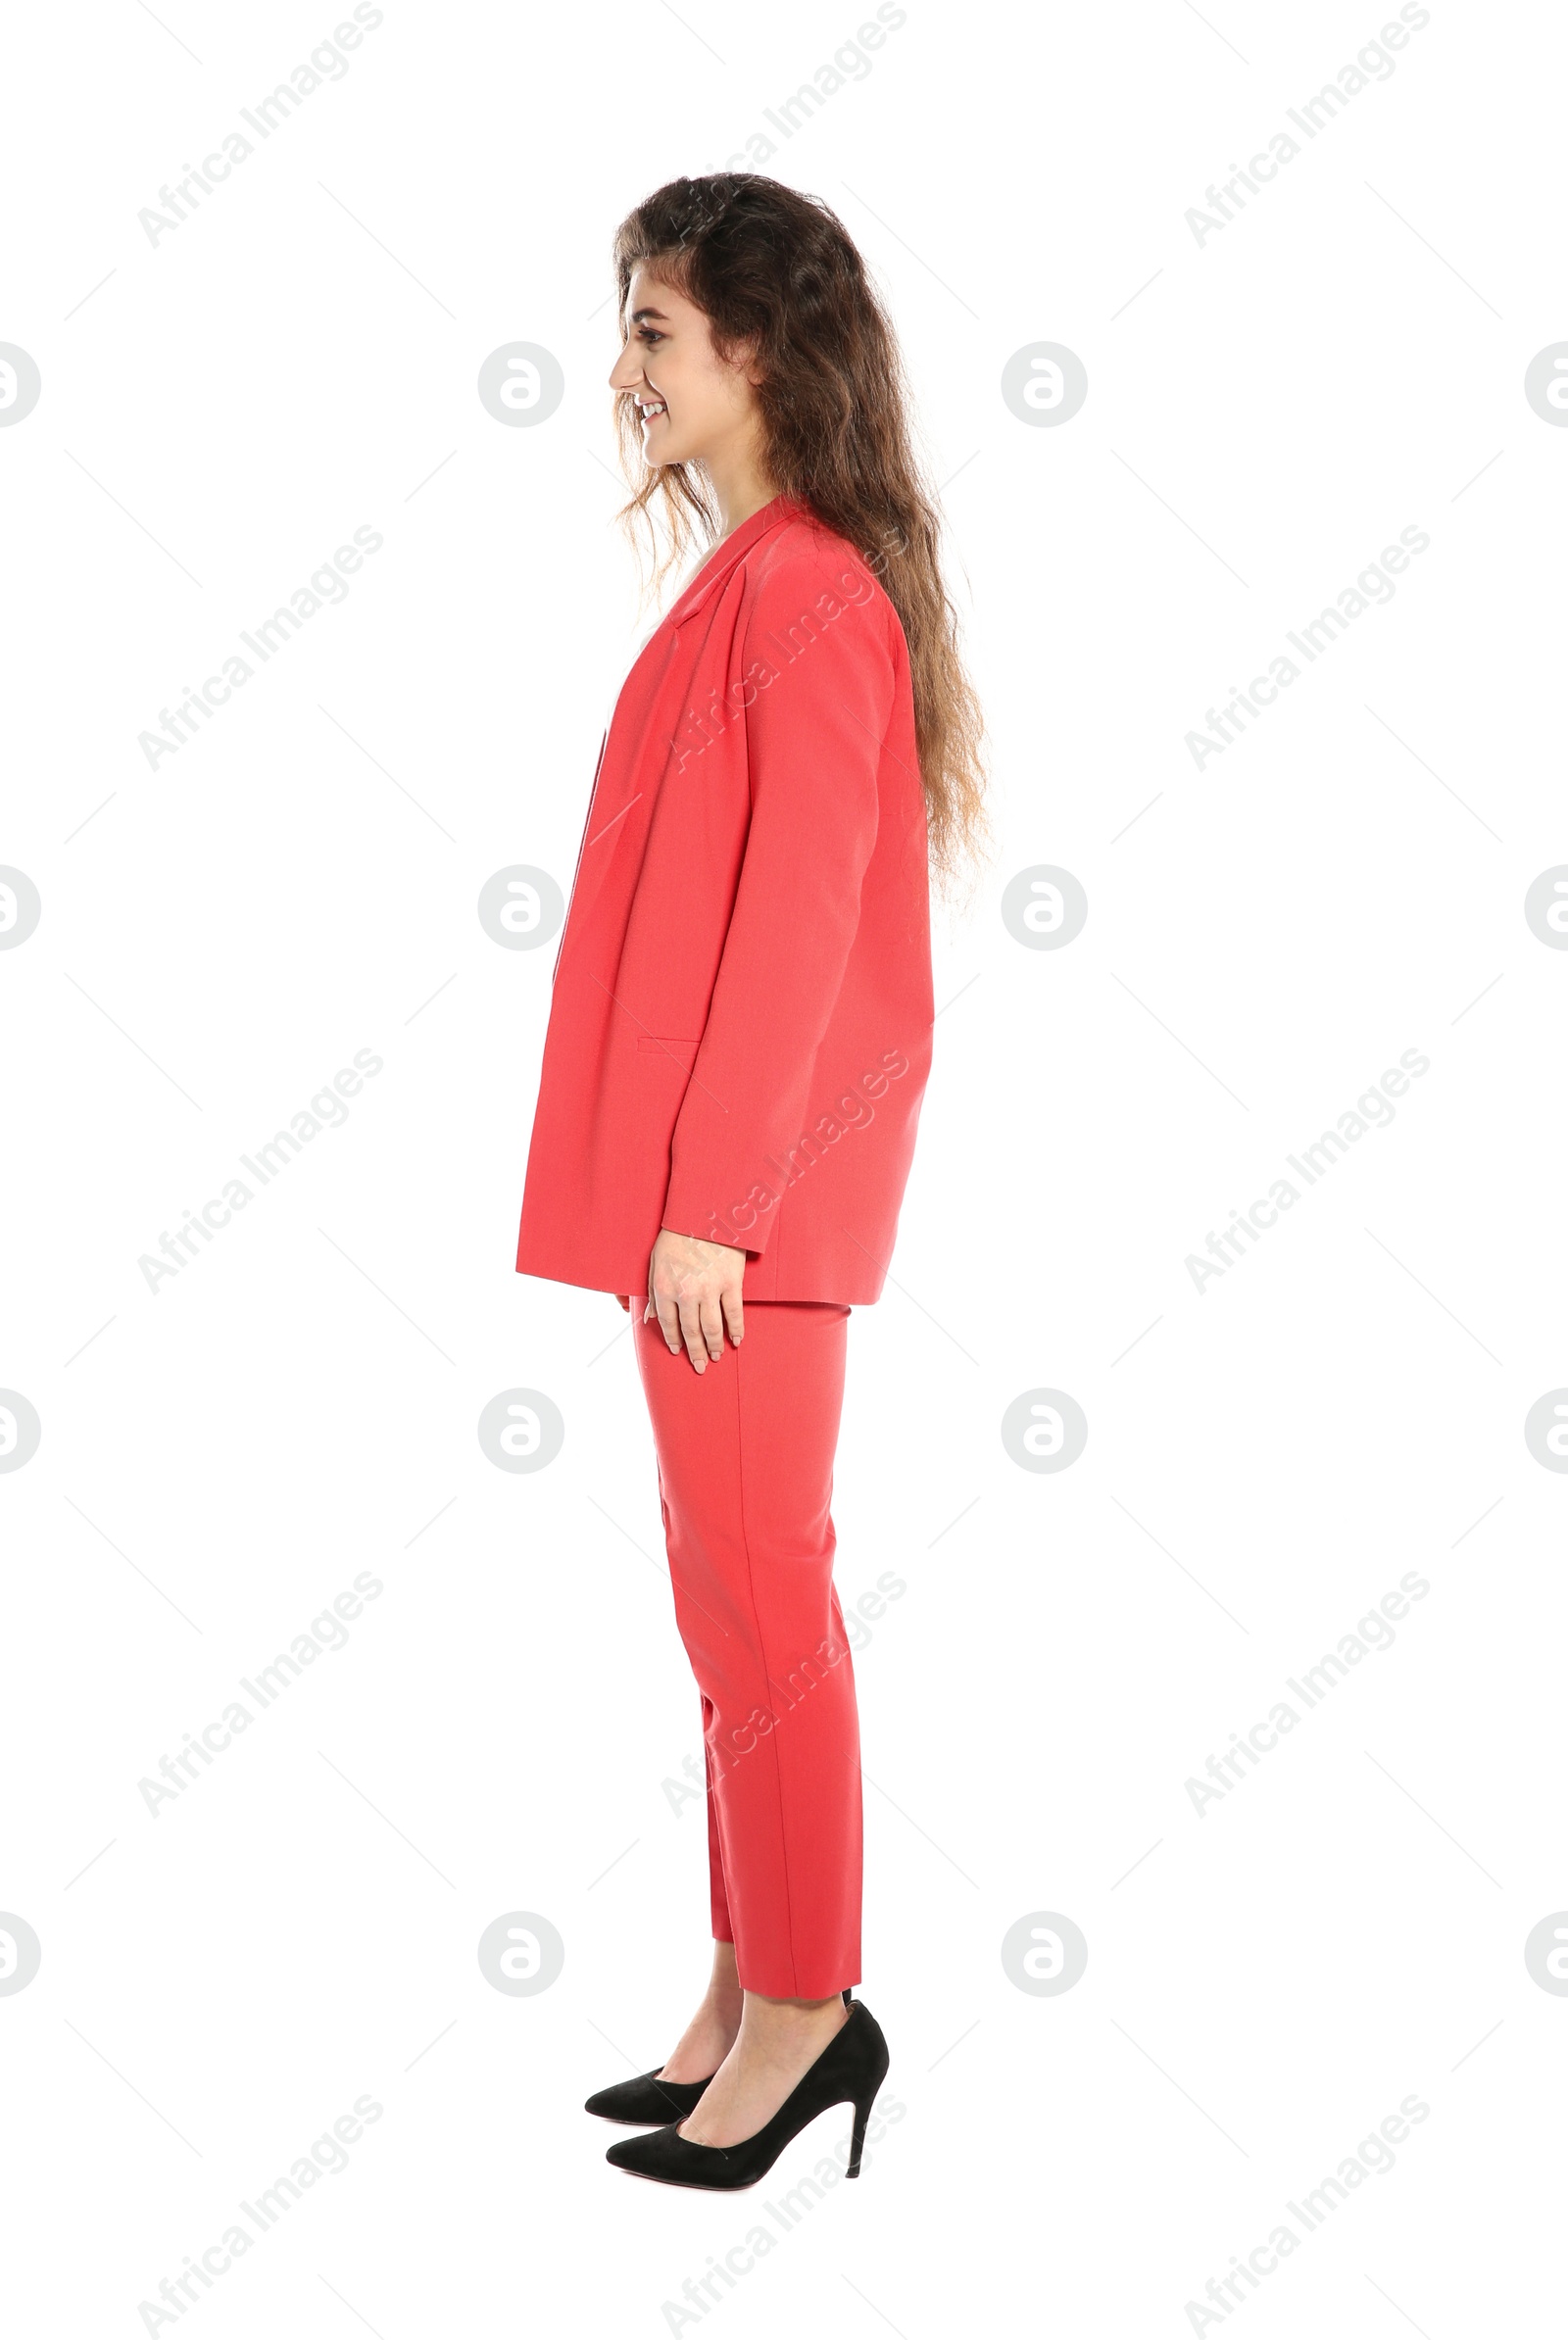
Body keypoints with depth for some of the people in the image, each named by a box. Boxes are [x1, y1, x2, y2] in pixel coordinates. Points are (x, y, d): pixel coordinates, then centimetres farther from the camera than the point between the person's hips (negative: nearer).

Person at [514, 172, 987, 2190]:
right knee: (731, 1580, 14)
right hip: (704, 1171, 10)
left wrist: (713, 1196, -19)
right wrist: (685, 1187, 17)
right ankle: (755, 1988, 25)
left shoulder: (804, 594, -14)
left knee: (753, 1585, -1)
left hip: (751, 1186, -10)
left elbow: (798, 920, -19)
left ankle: (802, 2007, 13)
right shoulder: (757, 582, 15)